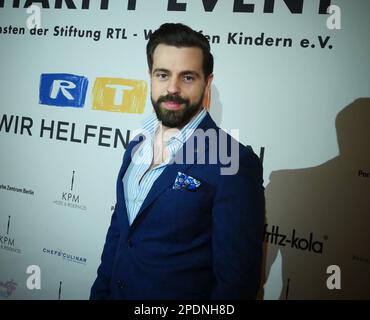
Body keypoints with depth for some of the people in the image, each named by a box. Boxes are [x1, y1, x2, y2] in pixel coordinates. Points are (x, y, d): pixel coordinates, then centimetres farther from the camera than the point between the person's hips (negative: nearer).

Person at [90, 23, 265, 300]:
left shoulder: (235, 163, -21)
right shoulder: (136, 147, 2)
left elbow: (236, 279, -20)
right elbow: (117, 233, 9)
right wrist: (100, 292, 8)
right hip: (115, 292, 6)